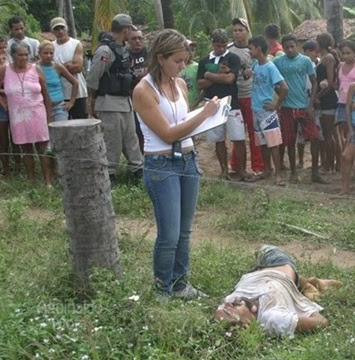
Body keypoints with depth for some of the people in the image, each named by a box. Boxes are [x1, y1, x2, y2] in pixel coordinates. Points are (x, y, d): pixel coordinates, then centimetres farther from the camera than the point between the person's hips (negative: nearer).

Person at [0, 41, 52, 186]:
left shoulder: (36, 70, -2)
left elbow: (45, 95, 2)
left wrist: (49, 116, 2)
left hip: (37, 114, -1)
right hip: (17, 117, 1)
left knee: (42, 149, -1)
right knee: (26, 149, 8)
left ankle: (48, 182, 2)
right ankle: (31, 181, 16)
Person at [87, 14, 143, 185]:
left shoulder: (120, 48, 11)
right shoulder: (105, 50, -18)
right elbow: (92, 79, -15)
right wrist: (93, 103, -7)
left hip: (125, 101, 9)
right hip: (110, 104, -9)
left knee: (130, 138, 15)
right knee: (112, 141, -1)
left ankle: (138, 169, 24)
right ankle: (108, 174, 11)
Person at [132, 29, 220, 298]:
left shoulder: (180, 83, 8)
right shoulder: (144, 91, -13)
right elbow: (168, 134, -16)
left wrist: (207, 118, 1)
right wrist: (204, 114, -17)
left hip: (188, 160, 7)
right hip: (162, 167, -7)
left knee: (185, 231, 13)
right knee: (169, 235, -4)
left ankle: (181, 283, 28)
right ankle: (163, 291, 15)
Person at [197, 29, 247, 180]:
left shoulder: (233, 58, -1)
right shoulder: (204, 61, 8)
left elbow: (229, 78, -16)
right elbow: (200, 84, 0)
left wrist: (209, 75, -5)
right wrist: (219, 75, -11)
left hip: (232, 105, -3)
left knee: (239, 139, -4)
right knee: (219, 140, 9)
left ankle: (241, 169, 8)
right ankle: (224, 169, 19)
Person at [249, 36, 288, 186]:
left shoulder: (270, 67, -16)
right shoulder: (255, 65, 6)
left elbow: (284, 88, -20)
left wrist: (276, 104, -13)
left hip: (267, 111, -7)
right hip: (256, 110, 7)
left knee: (273, 143, -5)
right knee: (263, 143, 15)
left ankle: (278, 174, -2)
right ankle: (267, 170, 27)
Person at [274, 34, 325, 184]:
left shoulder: (305, 60, 0)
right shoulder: (278, 62, 0)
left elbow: (314, 83, 2)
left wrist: (310, 105, -6)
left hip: (304, 107, 0)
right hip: (287, 108, 0)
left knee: (314, 138, -5)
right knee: (290, 142, 7)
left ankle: (315, 172, 5)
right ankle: (293, 172, 21)